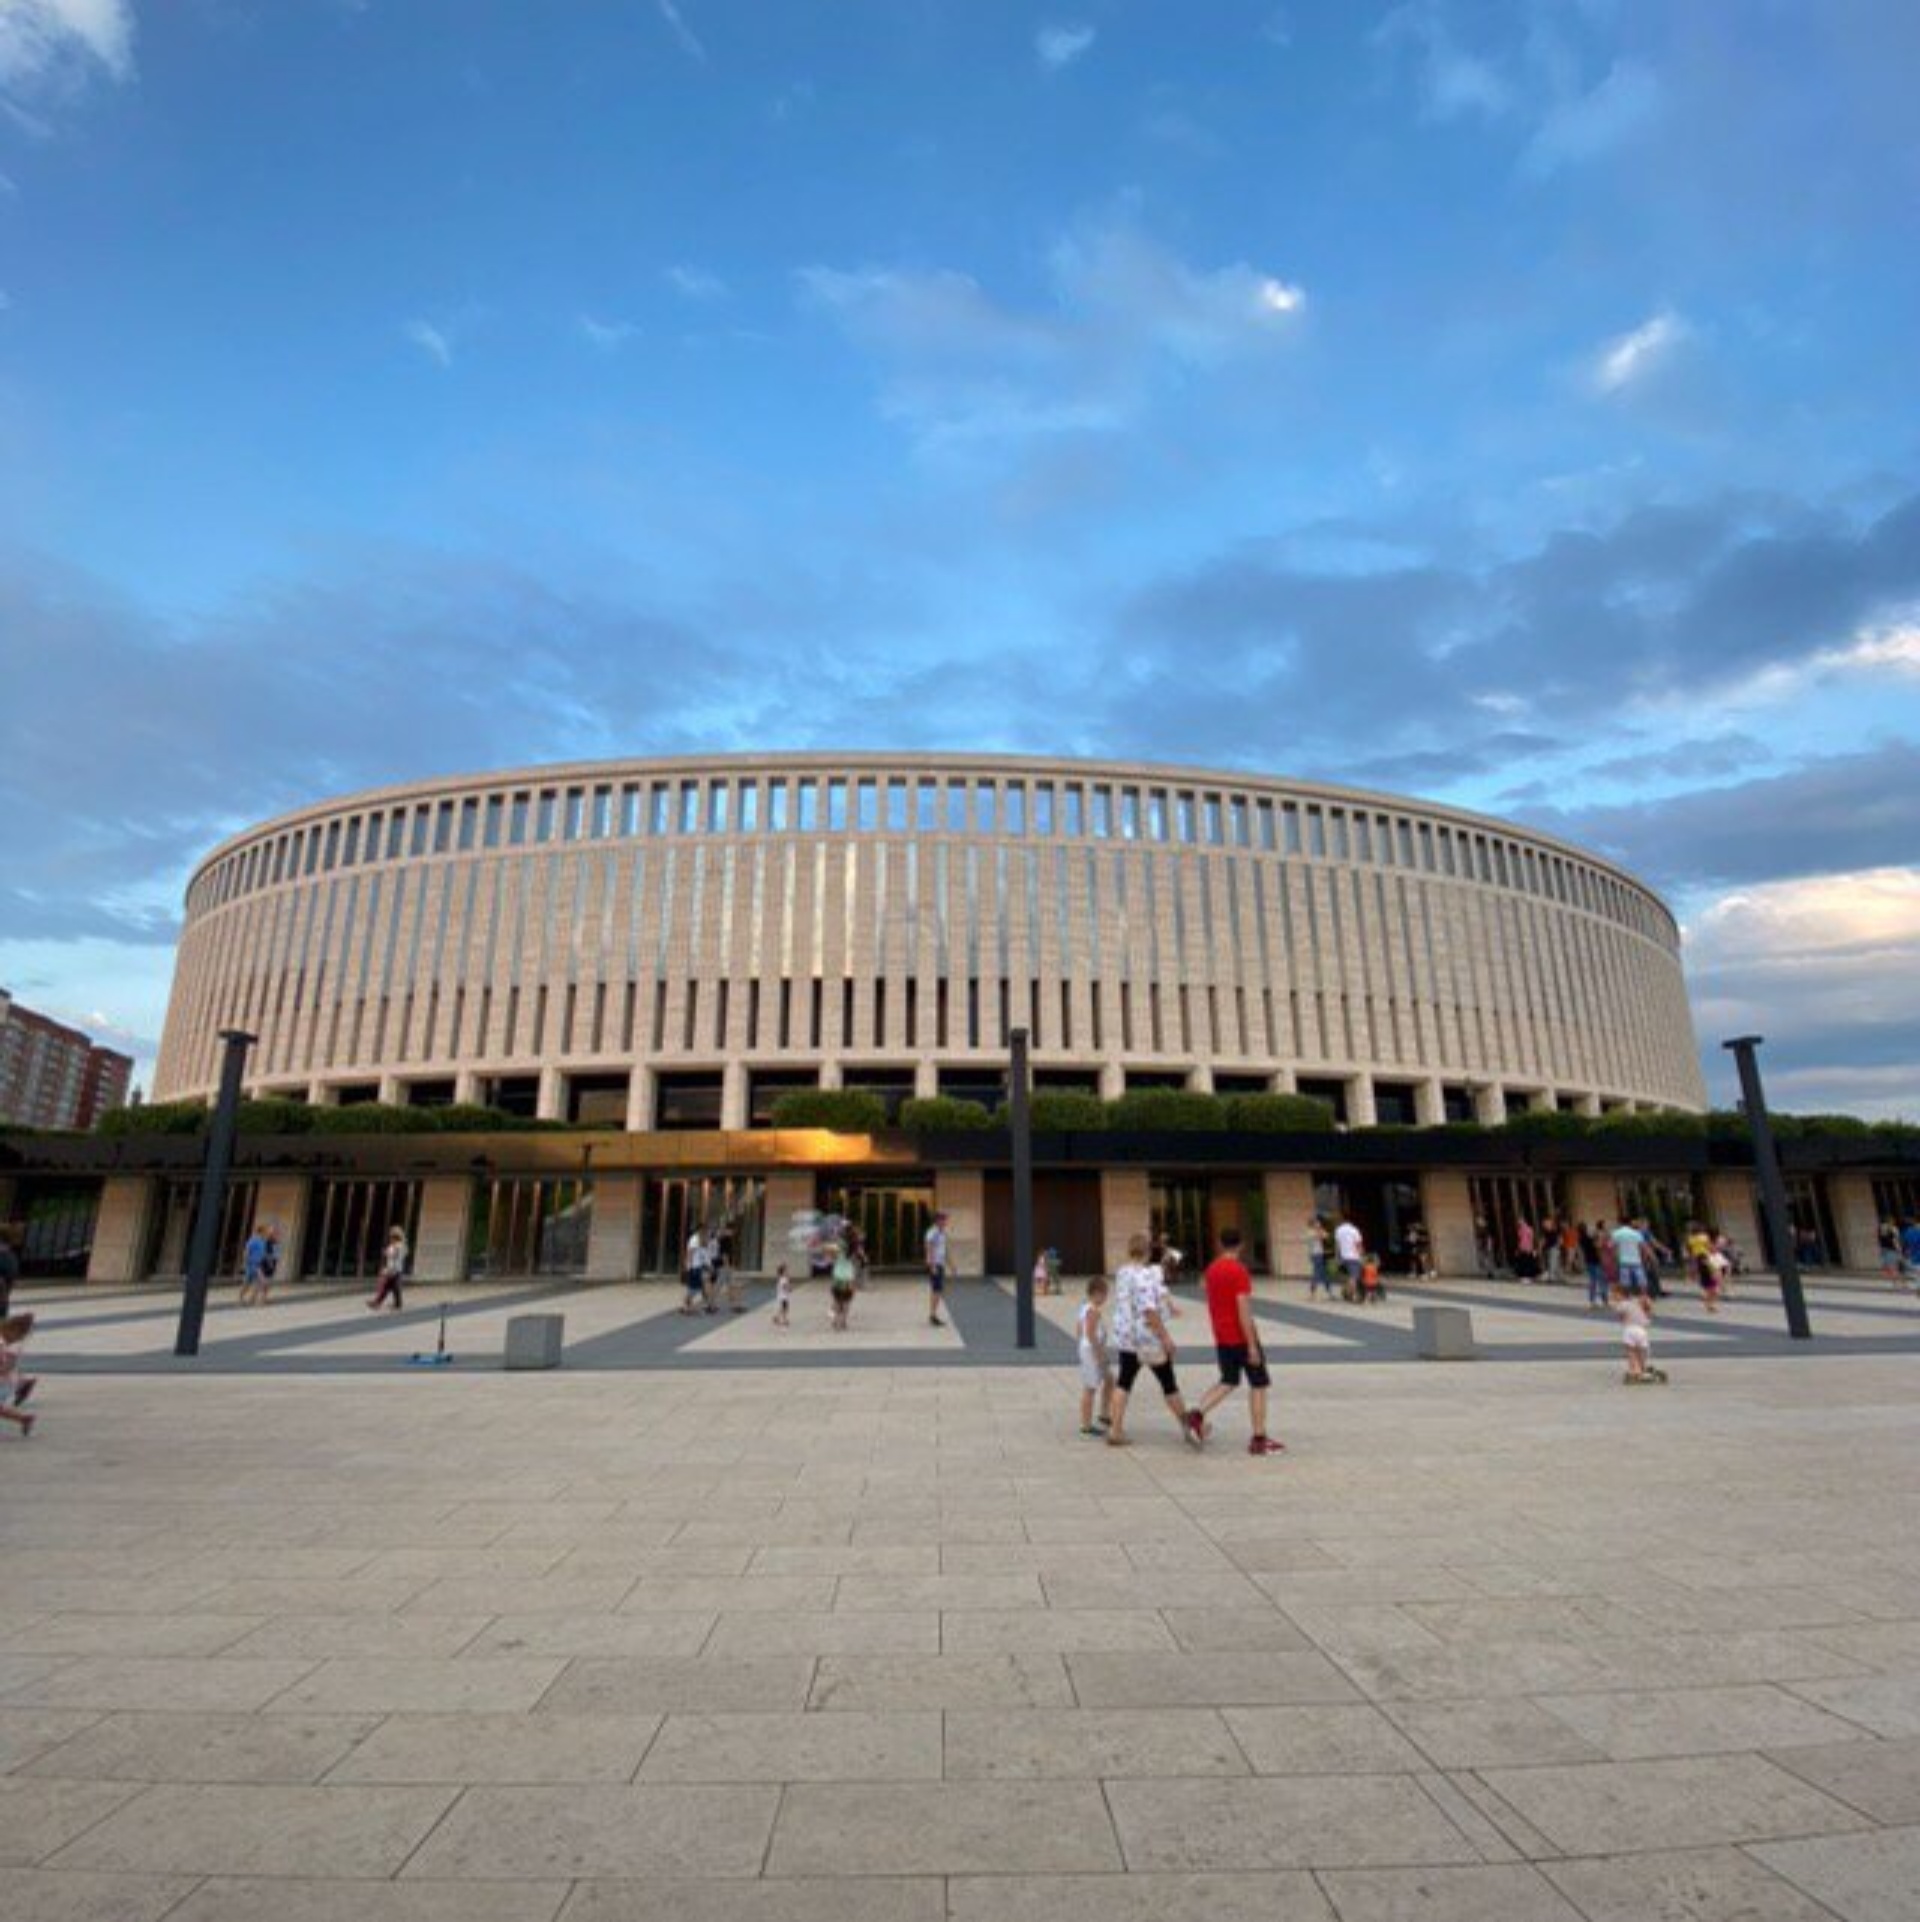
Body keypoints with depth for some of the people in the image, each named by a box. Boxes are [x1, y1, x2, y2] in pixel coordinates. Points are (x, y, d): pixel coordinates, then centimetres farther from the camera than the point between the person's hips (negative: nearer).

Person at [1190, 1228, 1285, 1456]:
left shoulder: (1211, 1269, 6)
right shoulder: (1239, 1270, -17)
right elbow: (1243, 1311, -21)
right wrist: (1253, 1345, -19)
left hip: (1221, 1337, 7)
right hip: (1242, 1337, -7)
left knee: (1228, 1382, 18)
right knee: (1259, 1385, 6)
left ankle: (1198, 1415, 1)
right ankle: (1259, 1440, 9)